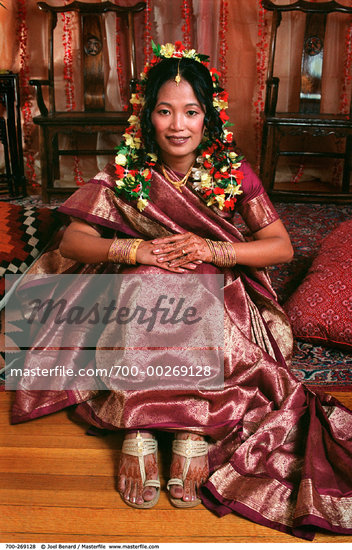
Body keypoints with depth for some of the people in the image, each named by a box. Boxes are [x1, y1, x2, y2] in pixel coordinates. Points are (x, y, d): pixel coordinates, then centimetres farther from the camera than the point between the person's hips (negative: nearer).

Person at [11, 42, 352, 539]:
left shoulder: (232, 172, -5)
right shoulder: (126, 172, -5)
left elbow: (282, 246, -8)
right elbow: (72, 241, -8)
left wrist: (210, 249, -23)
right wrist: (137, 248, -26)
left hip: (215, 294, 0)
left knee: (199, 288, -34)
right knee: (145, 279, -33)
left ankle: (193, 431, -28)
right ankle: (138, 432, -29)